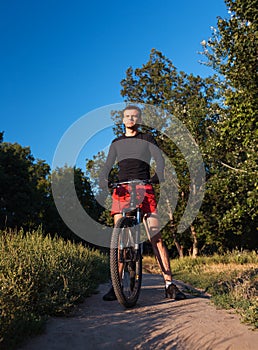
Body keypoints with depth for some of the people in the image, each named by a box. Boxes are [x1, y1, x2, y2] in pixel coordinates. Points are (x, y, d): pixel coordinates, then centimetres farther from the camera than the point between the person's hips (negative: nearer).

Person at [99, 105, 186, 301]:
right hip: (122, 190, 2)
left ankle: (169, 285, -7)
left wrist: (159, 175, -23)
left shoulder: (147, 139, 15)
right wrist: (103, 180, -13)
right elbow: (108, 165, 10)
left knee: (156, 238, -10)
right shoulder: (117, 142, 22)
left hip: (144, 189, -2)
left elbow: (159, 158, 0)